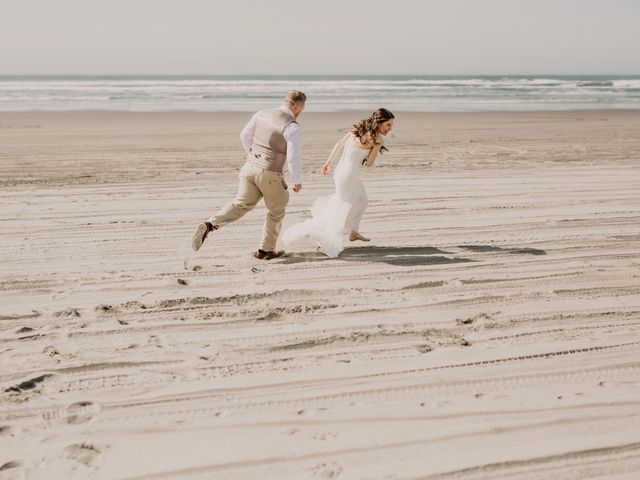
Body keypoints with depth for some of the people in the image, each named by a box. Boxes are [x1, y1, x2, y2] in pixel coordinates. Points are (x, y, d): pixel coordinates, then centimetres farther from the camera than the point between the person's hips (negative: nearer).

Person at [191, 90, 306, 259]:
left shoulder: (262, 114, 5)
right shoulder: (294, 128, -15)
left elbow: (245, 135, 13)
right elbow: (293, 158, -17)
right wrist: (298, 181, -1)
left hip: (250, 168, 6)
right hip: (270, 175, -5)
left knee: (240, 205, 16)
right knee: (276, 211, 17)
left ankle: (209, 225, -7)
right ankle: (265, 250, 26)